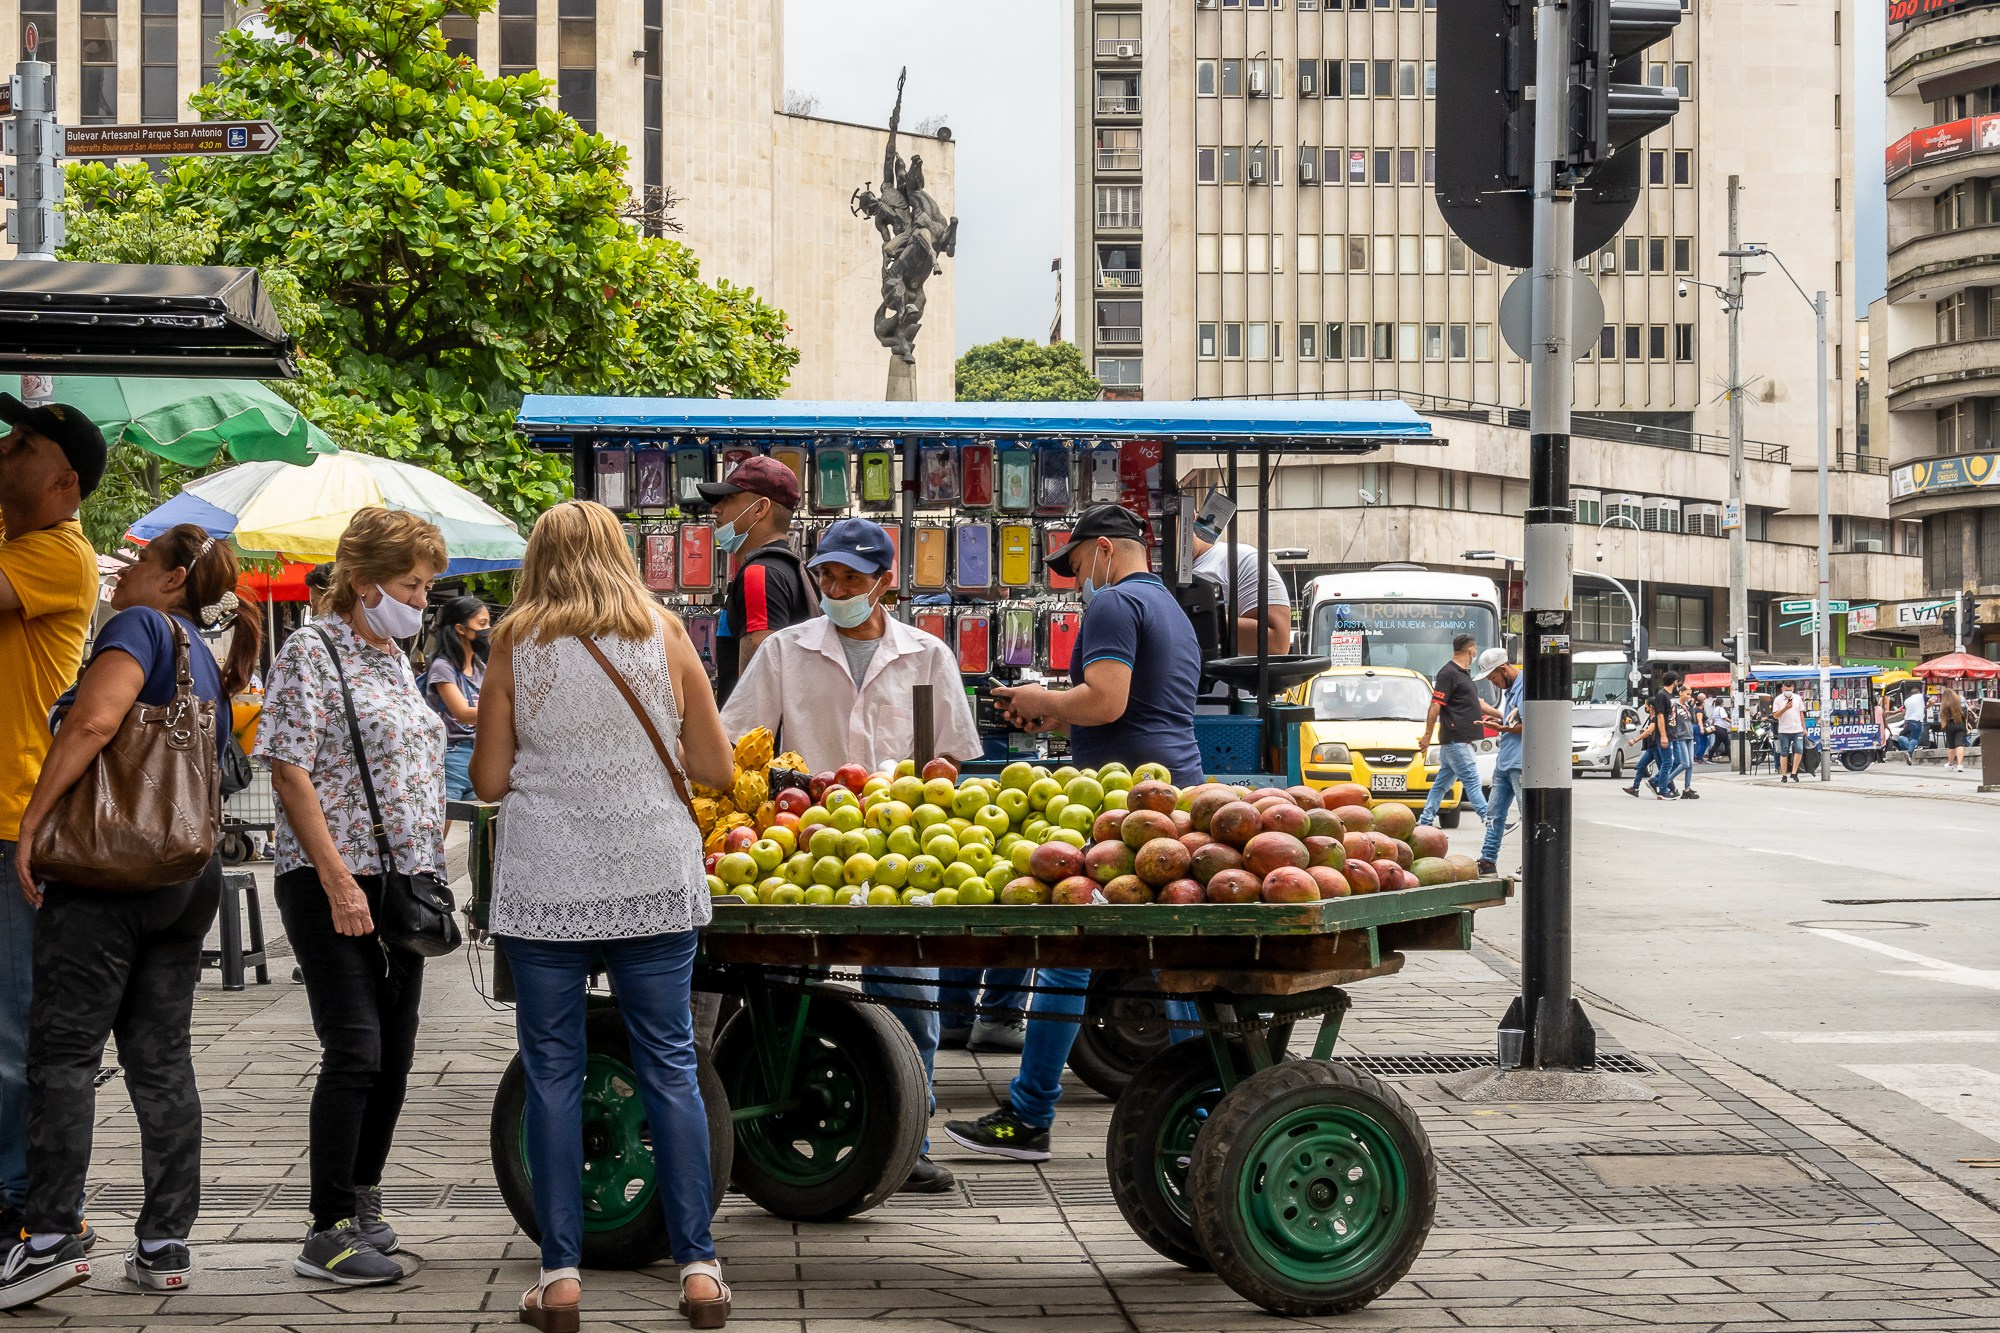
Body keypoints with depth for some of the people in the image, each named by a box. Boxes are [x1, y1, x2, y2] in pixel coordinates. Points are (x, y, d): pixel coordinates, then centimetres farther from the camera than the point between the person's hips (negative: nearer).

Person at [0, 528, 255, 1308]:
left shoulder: (140, 626, -4)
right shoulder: (207, 667, 21)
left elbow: (94, 719, -20)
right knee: (162, 1059, 9)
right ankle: (166, 1245, 10)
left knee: (63, 1052, -4)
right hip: (190, 875, 8)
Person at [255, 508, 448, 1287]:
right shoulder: (312, 652, -8)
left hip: (403, 886, 8)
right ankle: (328, 1234, -6)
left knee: (395, 1054, 11)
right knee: (355, 1051, -12)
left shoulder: (393, 660, 16)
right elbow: (291, 774, -14)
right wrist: (340, 883, -19)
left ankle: (363, 1204, 23)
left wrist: (428, 877, 16)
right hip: (335, 884, -8)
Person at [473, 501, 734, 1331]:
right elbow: (716, 768, 5)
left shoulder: (516, 642, 2)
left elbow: (489, 781, 3)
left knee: (552, 1074, 6)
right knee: (670, 1067, 7)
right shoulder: (664, 632, 4)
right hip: (654, 879, 1)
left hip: (546, 885, -1)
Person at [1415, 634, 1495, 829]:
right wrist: (1427, 735, -17)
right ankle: (1488, 819, -7)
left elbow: (1477, 702, 28)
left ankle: (1426, 820, 14)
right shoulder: (1448, 673, -13)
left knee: (1443, 781, 11)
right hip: (1456, 738, -10)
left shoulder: (1463, 674, 18)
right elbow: (1435, 705, -16)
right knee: (1471, 780, -8)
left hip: (1460, 739, 10)